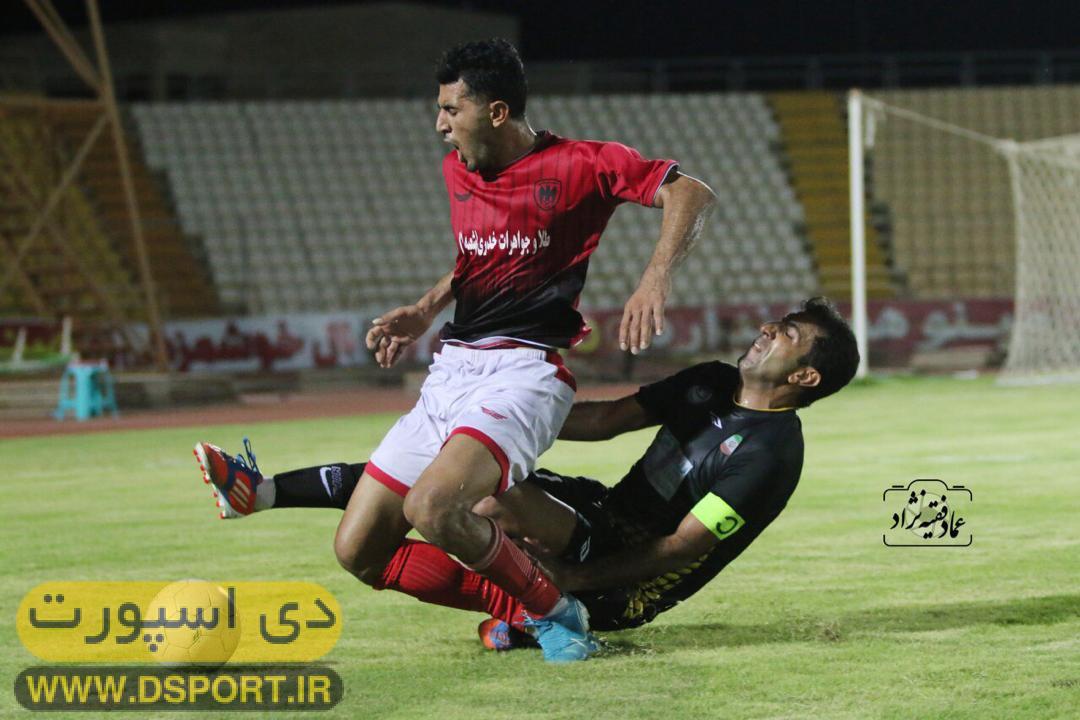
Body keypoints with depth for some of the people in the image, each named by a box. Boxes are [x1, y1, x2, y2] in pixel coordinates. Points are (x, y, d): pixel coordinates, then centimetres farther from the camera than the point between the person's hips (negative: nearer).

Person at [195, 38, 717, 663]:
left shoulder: (579, 165, -6)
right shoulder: (458, 170, 17)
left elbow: (693, 194, -10)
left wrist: (656, 281, -24)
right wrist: (424, 311, 18)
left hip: (524, 371, -8)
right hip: (450, 371, 8)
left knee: (433, 508, -34)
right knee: (360, 552, -1)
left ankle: (555, 611, -11)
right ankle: (520, 606, 9)